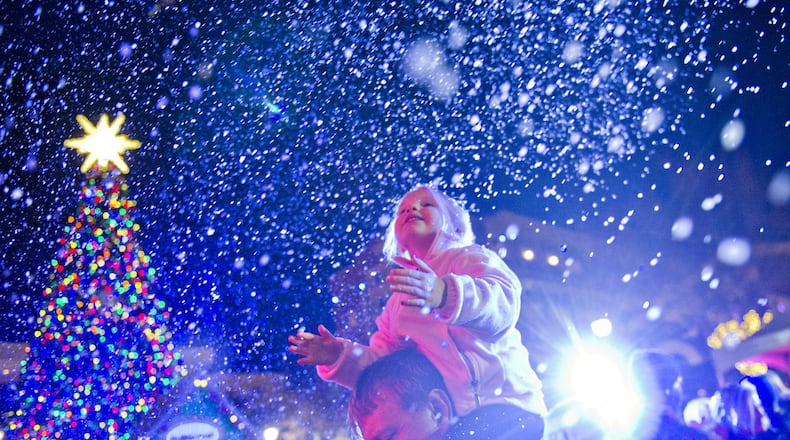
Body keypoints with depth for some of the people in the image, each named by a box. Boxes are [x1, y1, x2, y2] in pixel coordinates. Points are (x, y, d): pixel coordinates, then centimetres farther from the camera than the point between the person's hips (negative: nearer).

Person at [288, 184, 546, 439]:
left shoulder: (471, 257, 9)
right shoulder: (397, 304, 23)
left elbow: (505, 299, -13)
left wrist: (447, 293, -31)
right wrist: (340, 357, 0)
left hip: (503, 407, -4)